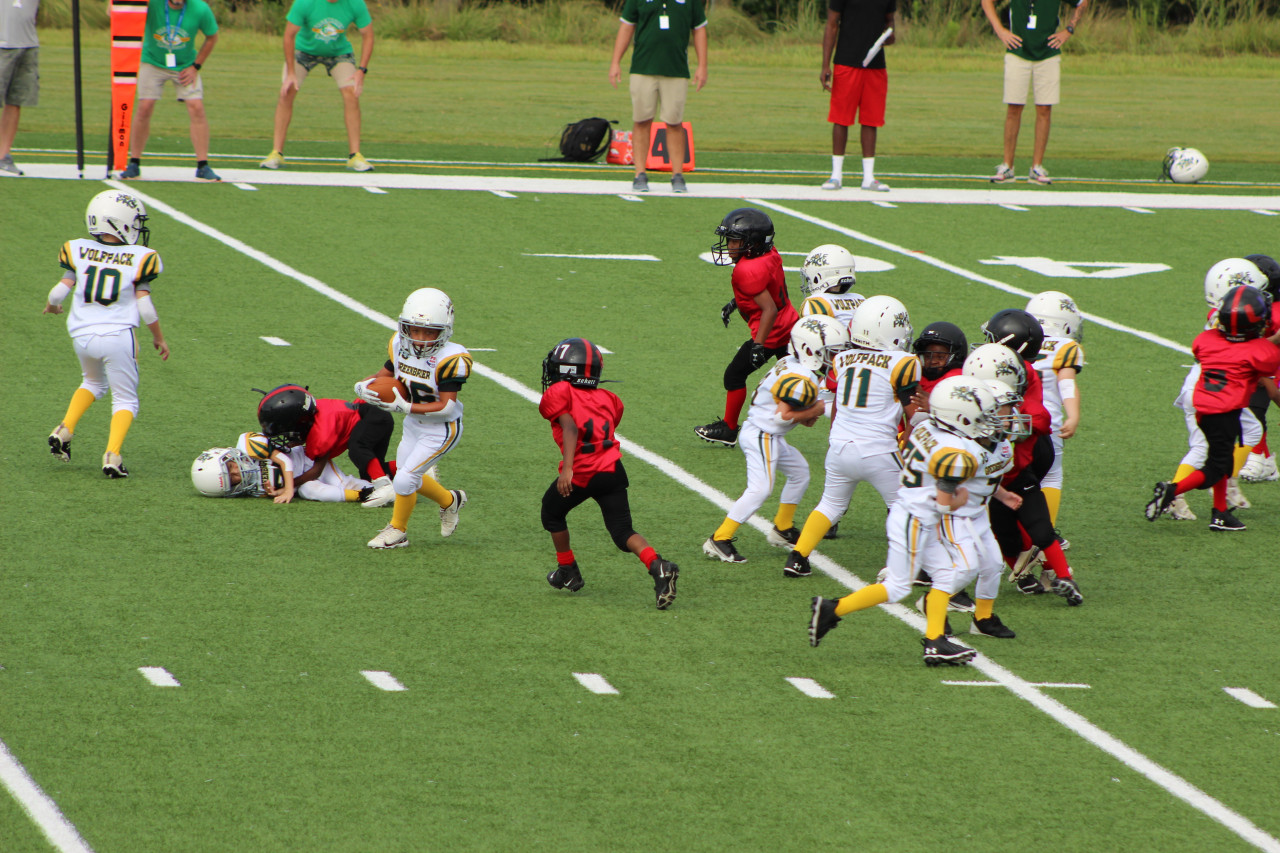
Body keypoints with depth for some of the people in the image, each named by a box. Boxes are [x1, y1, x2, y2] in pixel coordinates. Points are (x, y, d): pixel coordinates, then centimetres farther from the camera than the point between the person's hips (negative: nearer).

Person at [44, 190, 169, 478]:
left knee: (93, 383, 32)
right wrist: (159, 338, 9)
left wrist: (52, 305, 23)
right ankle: (112, 455, -9)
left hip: (82, 336, 4)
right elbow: (145, 306, -7)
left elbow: (61, 290, -1)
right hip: (118, 336, -3)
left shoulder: (79, 251, 0)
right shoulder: (138, 258, -6)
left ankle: (65, 430, 13)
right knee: (125, 399, 11)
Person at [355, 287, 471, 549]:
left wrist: (404, 407, -36)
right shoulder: (400, 345, -10)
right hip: (413, 426, 7)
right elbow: (385, 375, 4)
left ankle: (397, 530, 14)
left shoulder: (449, 359, -30)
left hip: (441, 430, -7)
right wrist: (365, 386, -21)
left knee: (404, 479, -11)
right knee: (410, 477, 19)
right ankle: (450, 501, 46)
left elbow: (446, 407, -29)